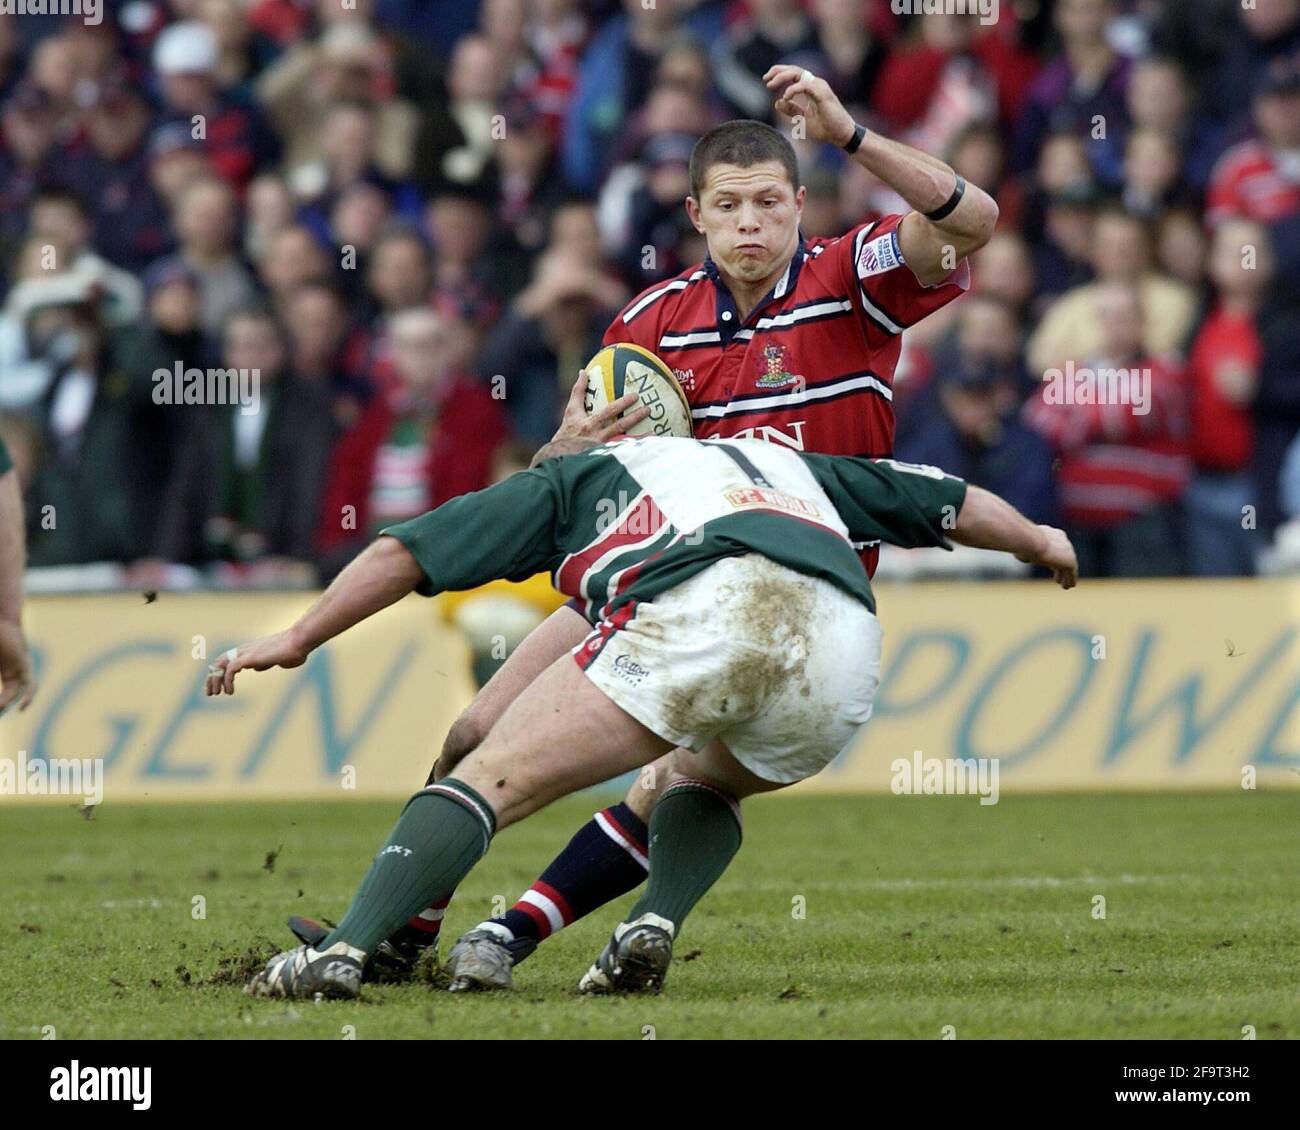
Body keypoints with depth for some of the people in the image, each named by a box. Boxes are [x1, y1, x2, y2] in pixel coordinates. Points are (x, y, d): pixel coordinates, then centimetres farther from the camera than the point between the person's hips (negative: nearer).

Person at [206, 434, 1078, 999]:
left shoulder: (572, 476, 32)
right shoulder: (780, 461, 44)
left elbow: (409, 552, 28)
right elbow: (949, 501, 47)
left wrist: (298, 640, 35)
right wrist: (1038, 540, 65)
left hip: (696, 614, -4)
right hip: (843, 651, 4)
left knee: (492, 781, -1)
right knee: (705, 778, 33)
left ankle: (345, 950, -20)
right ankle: (654, 928, 5)